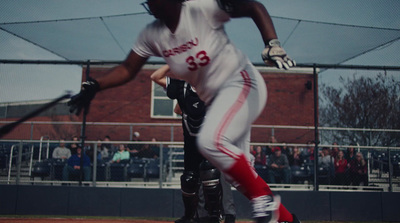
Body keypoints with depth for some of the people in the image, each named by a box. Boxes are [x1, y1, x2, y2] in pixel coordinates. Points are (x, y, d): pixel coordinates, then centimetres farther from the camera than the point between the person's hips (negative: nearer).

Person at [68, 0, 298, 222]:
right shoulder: (152, 35, 0)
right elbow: (128, 69, 4)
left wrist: (272, 44, -30)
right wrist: (93, 86, -10)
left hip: (241, 82, -7)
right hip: (215, 100, 7)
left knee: (210, 140, -30)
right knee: (235, 167, 7)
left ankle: (264, 198, -10)